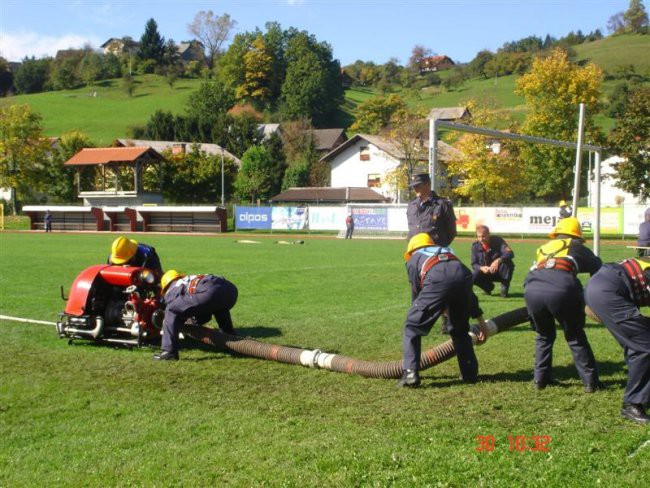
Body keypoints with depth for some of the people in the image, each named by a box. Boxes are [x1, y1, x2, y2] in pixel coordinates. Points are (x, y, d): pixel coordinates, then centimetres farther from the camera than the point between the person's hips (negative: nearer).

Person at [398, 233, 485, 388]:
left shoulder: (413, 260, 32)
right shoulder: (447, 251, 43)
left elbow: (416, 293, 29)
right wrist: (481, 321, 47)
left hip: (437, 280, -4)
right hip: (464, 275, 4)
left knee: (412, 326, 12)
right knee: (460, 329, 27)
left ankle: (410, 374, 3)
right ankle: (470, 373, 31)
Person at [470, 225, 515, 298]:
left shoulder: (497, 240, -16)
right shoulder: (475, 245, -8)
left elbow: (510, 253, -30)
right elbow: (474, 264, -7)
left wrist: (498, 260, -47)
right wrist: (481, 268, -31)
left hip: (500, 272, -2)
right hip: (485, 272, 2)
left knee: (507, 262, -34)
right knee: (472, 276, -27)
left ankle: (505, 286, -11)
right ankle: (488, 287, 7)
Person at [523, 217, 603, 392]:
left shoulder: (544, 248, 33)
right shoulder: (577, 248, 25)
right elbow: (599, 271, 25)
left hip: (532, 291, 3)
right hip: (560, 291, -3)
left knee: (544, 336, 26)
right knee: (575, 337, 16)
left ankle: (541, 379, 23)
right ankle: (591, 382, 15)